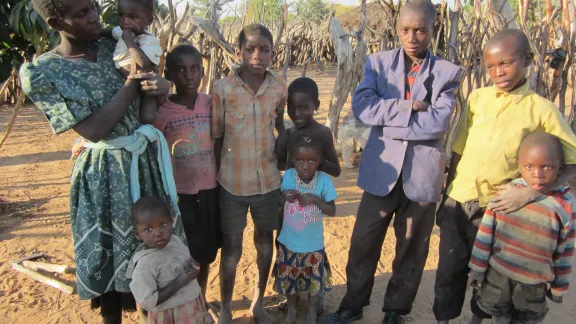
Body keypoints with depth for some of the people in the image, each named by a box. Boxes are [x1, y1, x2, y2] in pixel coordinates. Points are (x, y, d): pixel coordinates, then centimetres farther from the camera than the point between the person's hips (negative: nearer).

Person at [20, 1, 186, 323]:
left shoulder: (115, 47, 1)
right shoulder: (39, 73, -11)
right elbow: (93, 130, -19)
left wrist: (161, 84, -17)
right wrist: (132, 82, -18)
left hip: (149, 158, 5)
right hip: (106, 173, -4)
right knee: (111, 253, 11)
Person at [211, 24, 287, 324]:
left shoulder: (279, 87, -4)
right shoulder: (223, 88, -11)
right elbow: (216, 137, -4)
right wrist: (214, 176, 0)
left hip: (268, 180, 3)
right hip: (232, 183, -3)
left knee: (265, 242, 16)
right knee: (231, 248, 9)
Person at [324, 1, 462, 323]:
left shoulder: (448, 72, -1)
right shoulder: (379, 62, 3)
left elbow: (437, 123, -15)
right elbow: (361, 105, -13)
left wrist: (386, 121, -13)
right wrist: (408, 106, -18)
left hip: (422, 174, 0)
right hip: (381, 170, 1)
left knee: (412, 249, 14)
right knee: (364, 242, 10)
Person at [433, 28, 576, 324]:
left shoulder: (541, 109, -7)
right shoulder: (477, 98, 1)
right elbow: (458, 151, 6)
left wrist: (531, 192, -18)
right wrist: (446, 196, 8)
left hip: (498, 210, -2)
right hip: (457, 205, 2)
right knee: (449, 272, 11)